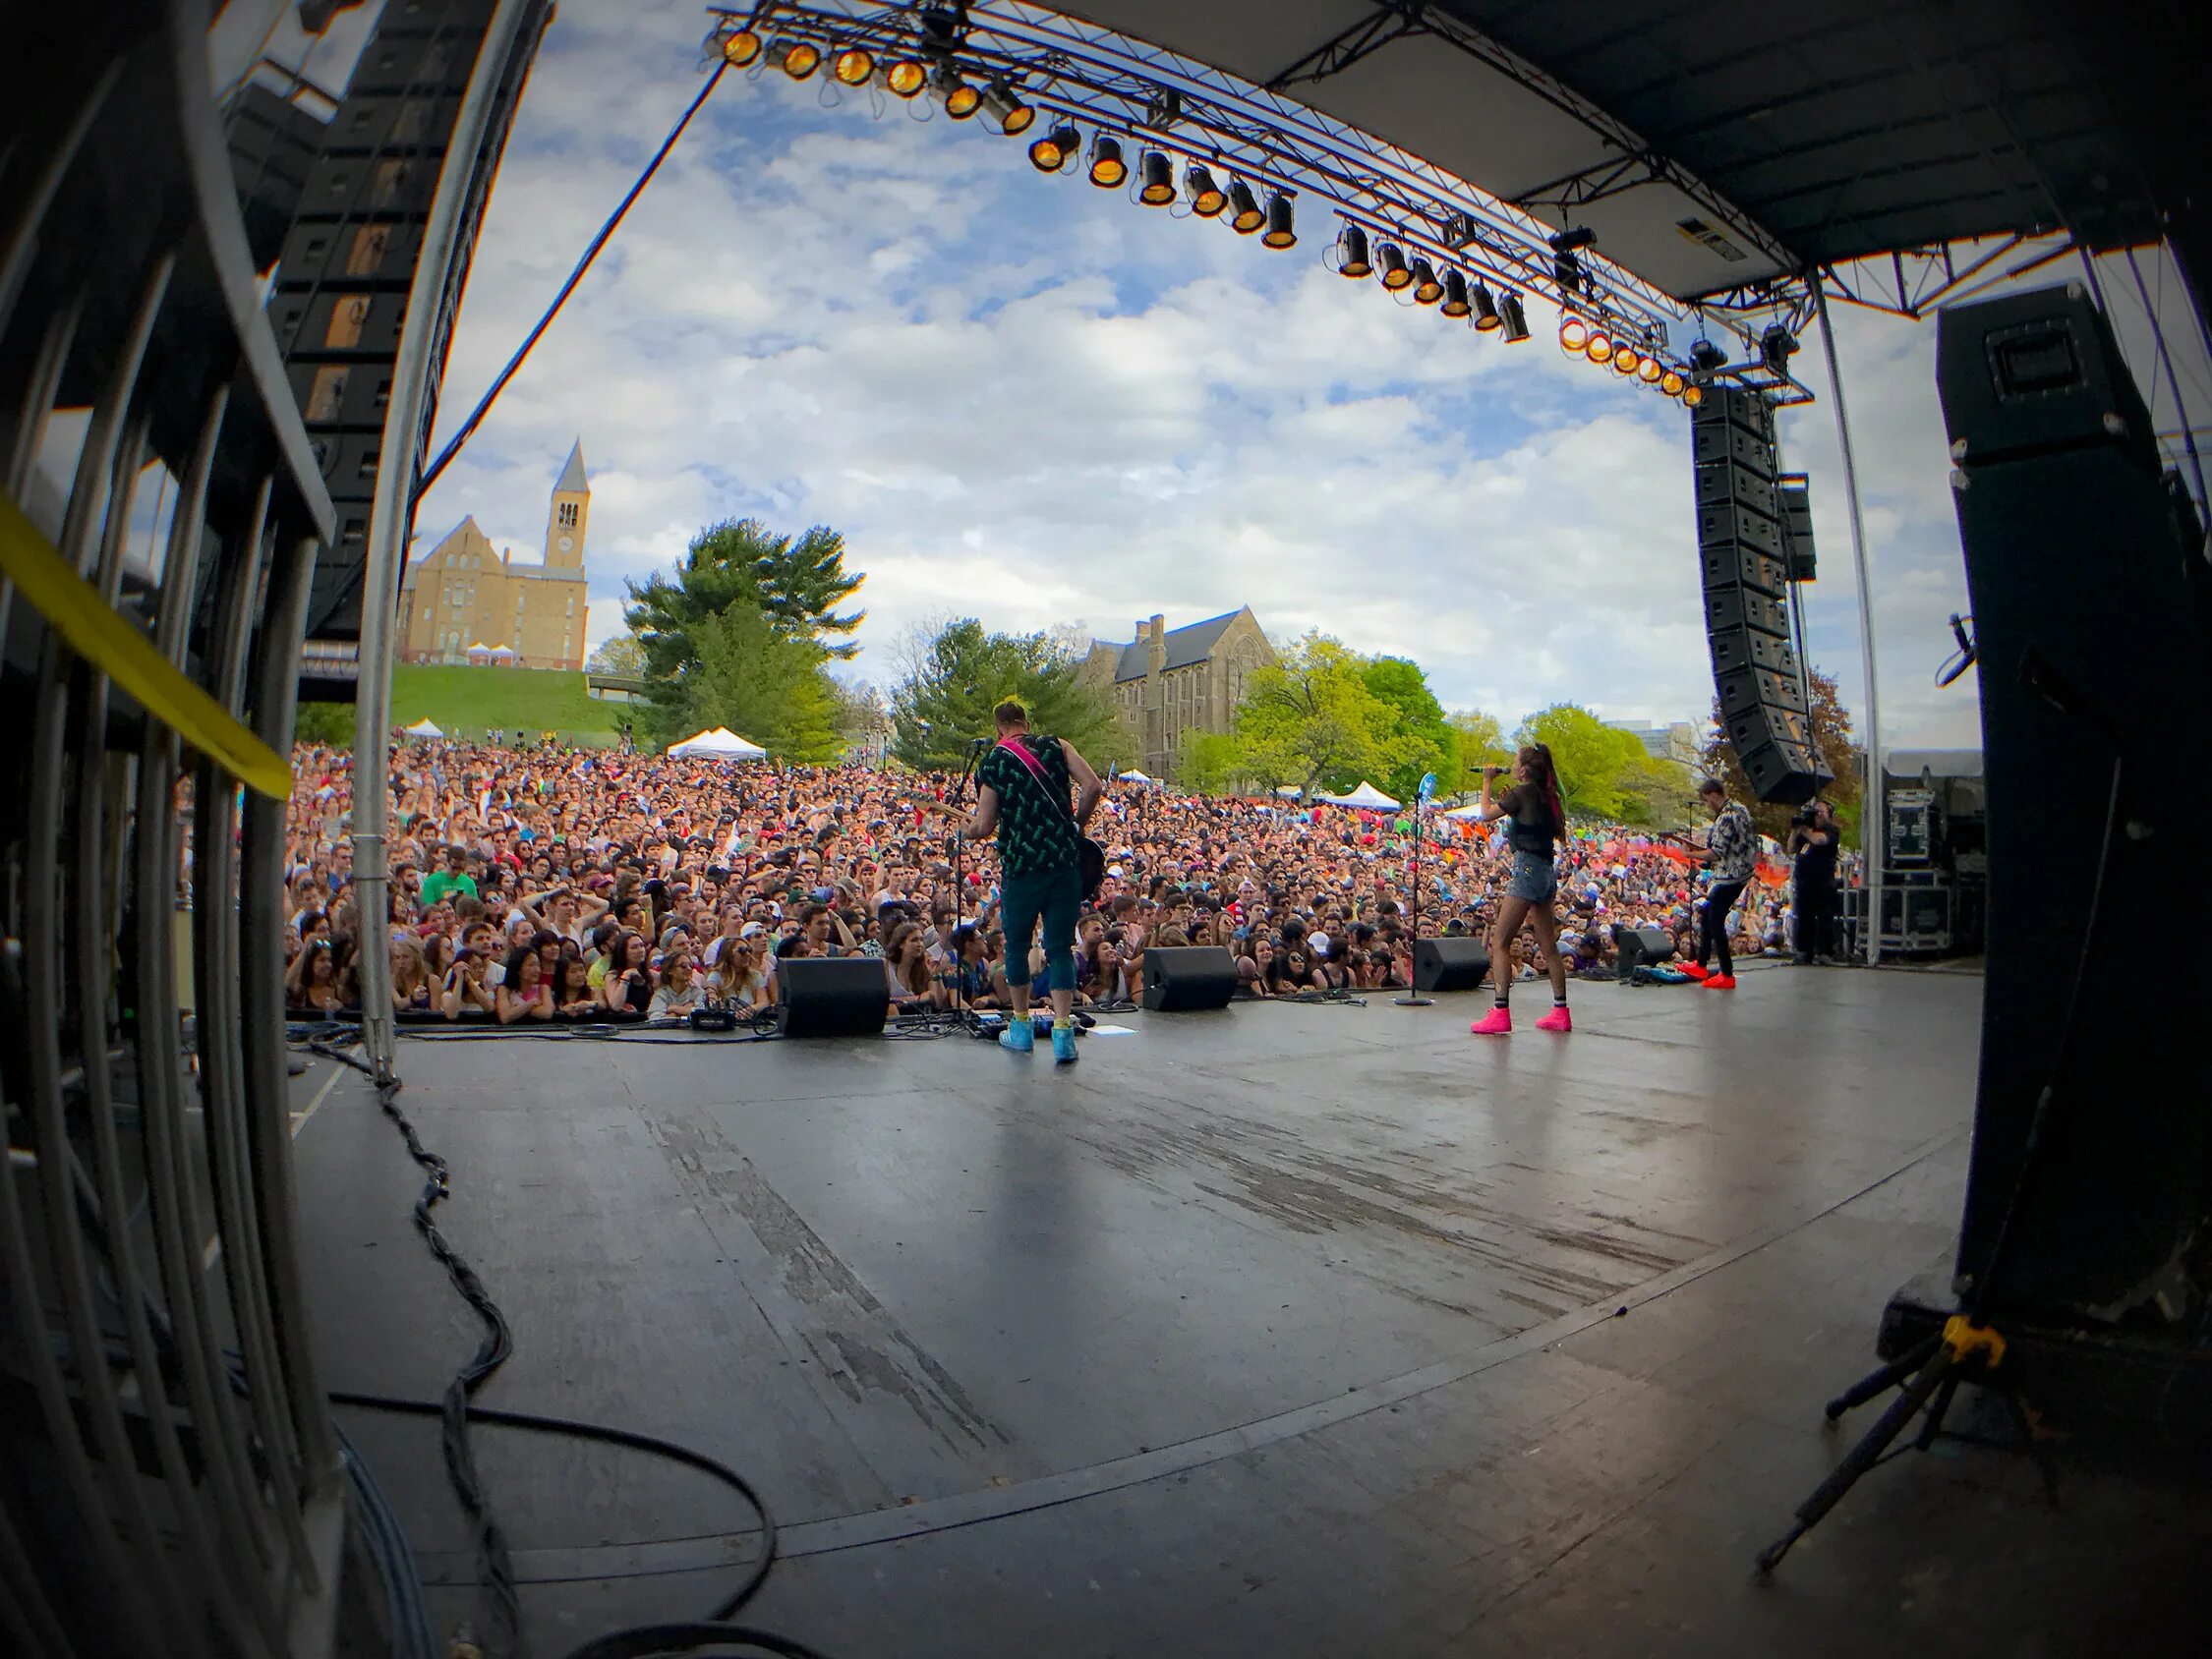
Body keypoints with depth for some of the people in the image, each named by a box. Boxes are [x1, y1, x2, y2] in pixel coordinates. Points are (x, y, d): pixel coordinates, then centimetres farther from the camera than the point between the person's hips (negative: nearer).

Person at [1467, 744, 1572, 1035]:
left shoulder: (1523, 790, -9)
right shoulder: (1546, 795, 14)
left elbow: (1486, 814, -7)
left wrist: (1487, 780, 6)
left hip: (1528, 867, -9)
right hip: (1547, 871, 9)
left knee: (1499, 942, -9)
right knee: (1549, 945, 13)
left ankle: (1501, 1013, -14)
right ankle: (1561, 1012, 18)